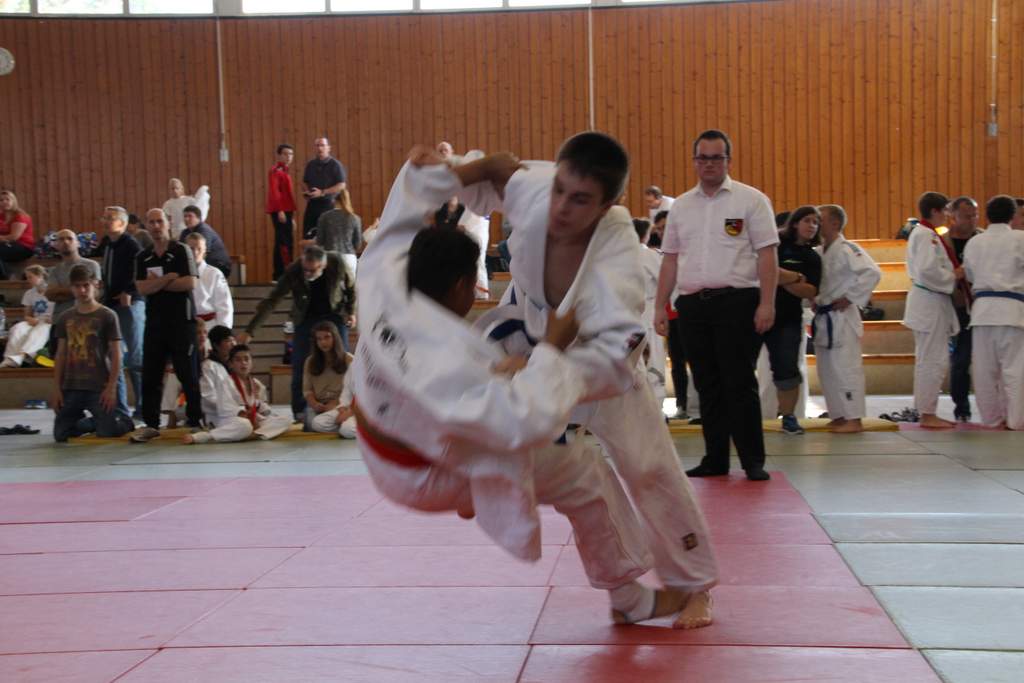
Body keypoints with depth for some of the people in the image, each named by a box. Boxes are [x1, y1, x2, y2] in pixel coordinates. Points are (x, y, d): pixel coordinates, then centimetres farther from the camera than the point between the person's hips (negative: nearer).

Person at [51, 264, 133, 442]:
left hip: (100, 387, -4)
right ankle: (83, 421, 31)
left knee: (107, 433, -10)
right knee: (60, 435, 2)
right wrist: (57, 388, 4)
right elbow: (61, 355, 10)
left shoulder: (107, 316, -3)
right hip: (71, 387, 4)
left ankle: (125, 421, 23)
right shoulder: (65, 319, 9)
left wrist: (111, 387, -12)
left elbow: (116, 354, -5)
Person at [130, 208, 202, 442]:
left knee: (188, 375, -2)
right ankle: (151, 424, 13)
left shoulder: (182, 251, 0)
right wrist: (170, 278, -11)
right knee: (150, 375, 5)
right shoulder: (143, 258, 12)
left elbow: (190, 283, -12)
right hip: (154, 321, 4)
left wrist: (157, 283, -6)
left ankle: (196, 422, 6)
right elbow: (142, 288, -1)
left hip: (182, 320, -4)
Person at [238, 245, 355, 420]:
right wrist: (249, 331, -25)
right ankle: (300, 415, 2)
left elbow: (351, 286, -1)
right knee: (299, 367, -7)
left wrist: (351, 312, -4)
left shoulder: (337, 264, -23)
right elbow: (271, 301, -22)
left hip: (334, 316, 0)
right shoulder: (293, 272, -25)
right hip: (306, 318, 0)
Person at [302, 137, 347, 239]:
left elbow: (341, 185, -11)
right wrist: (307, 192, -1)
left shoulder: (335, 165, -5)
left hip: (328, 204, -5)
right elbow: (305, 182, 22)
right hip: (312, 204, 5)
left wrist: (322, 192, -18)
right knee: (307, 234, 3)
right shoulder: (310, 164, 11)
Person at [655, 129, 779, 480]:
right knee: (708, 386, 9)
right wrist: (661, 306, 12)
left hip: (736, 301, -4)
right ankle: (715, 459, 18)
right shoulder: (681, 206, 15)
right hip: (693, 304, 5)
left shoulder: (751, 200, 1)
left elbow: (767, 254, -5)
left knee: (739, 384, -6)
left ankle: (753, 461, 3)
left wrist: (766, 304, -13)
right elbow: (670, 260, 16)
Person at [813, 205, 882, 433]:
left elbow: (872, 272, -23)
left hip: (841, 318, -9)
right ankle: (838, 416, 20)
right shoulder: (821, 252, 14)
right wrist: (817, 301, 9)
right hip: (824, 318, 9)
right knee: (827, 371, 12)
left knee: (846, 368, -8)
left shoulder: (846, 249, -13)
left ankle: (854, 419, -4)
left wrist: (850, 298, -20)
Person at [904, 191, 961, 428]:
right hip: (930, 301, -11)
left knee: (927, 360, 14)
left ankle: (926, 412, 20)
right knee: (933, 360, -7)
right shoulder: (926, 236, -15)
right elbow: (928, 270, -25)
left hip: (927, 300, 11)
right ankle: (927, 414, -2)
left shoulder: (921, 233, 16)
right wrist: (953, 276, -12)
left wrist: (953, 273, 9)